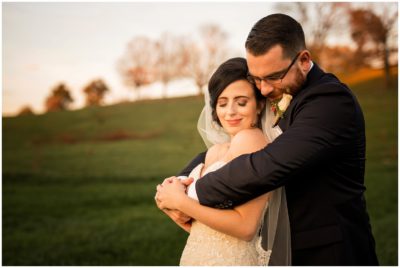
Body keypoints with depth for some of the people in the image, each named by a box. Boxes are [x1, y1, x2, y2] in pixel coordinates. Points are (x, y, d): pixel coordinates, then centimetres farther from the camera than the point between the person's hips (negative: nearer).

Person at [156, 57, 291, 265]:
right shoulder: (214, 151, 5)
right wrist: (174, 207, -7)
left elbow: (246, 226, -21)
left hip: (230, 260, -7)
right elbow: (203, 228, 10)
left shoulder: (251, 139, -17)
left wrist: (181, 201, -17)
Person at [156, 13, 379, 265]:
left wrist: (193, 194, -21)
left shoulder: (331, 99, -22)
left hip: (329, 253, -7)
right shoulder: (278, 97, 3)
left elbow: (268, 167, -32)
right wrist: (182, 179, -10)